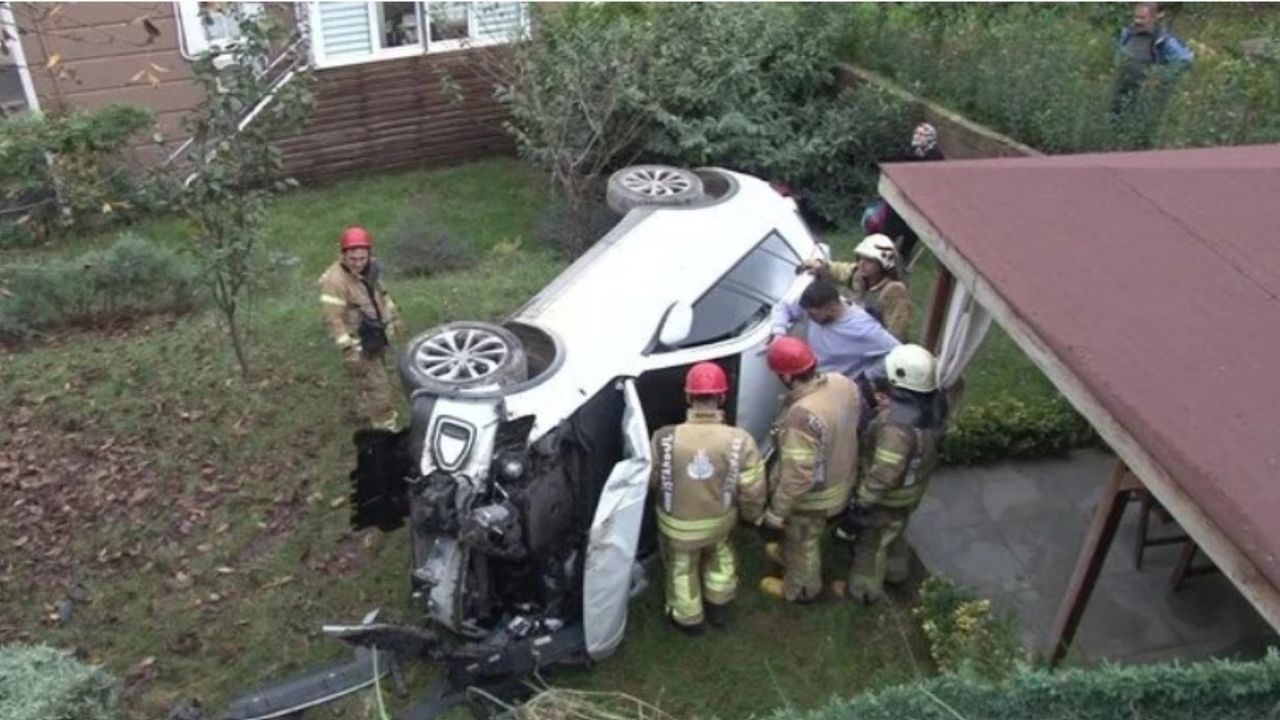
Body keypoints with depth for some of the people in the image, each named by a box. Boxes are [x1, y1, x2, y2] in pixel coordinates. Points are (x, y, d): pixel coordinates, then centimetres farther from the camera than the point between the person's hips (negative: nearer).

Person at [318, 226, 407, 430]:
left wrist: (394, 317, 21)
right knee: (378, 388, -4)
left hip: (377, 337, 8)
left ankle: (369, 418, 43)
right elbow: (333, 319, -26)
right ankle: (386, 430, 7)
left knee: (368, 383, 24)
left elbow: (382, 294, 15)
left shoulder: (370, 268, -3)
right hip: (359, 343, -8)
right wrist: (348, 349, -28)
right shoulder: (334, 280, -27)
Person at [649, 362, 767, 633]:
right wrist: (752, 515, 7)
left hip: (677, 524, -1)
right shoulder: (740, 441, -27)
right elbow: (752, 491, -16)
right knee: (719, 552, 35)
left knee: (682, 566, 29)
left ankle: (688, 617, 51)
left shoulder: (665, 438, -28)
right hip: (720, 519, 1)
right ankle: (719, 607, 52)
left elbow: (650, 481, -10)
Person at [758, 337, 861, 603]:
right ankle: (788, 555, 62)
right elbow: (849, 426, 4)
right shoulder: (842, 383, -15)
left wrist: (777, 511, -20)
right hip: (840, 478, 7)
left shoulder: (802, 416, -40)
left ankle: (800, 589, 48)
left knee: (803, 542, 22)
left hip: (814, 495, -7)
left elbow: (798, 476, -33)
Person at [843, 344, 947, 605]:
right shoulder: (935, 402, -16)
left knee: (872, 542, 19)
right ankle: (896, 570, 58)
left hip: (891, 495, -7)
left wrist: (861, 505, -20)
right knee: (895, 531, 33)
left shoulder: (897, 425, -42)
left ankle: (865, 589, 42)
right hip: (914, 486, 7)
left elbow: (883, 475, -33)